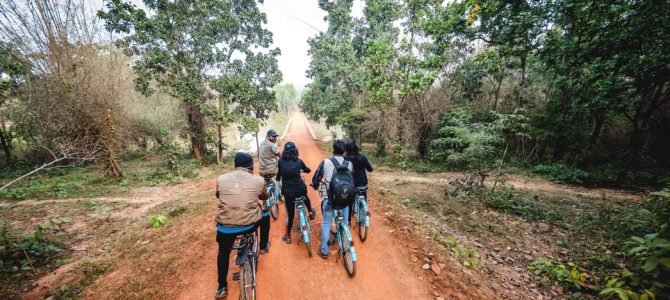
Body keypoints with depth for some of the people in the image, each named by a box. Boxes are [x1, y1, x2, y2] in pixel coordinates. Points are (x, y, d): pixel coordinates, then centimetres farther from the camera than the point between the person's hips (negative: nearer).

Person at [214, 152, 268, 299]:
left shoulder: (221, 179, 0)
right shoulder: (258, 180, -5)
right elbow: (265, 197, 15)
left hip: (225, 226, 2)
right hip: (249, 225, -2)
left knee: (223, 253, 32)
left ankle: (222, 288, 40)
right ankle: (263, 245, 43)